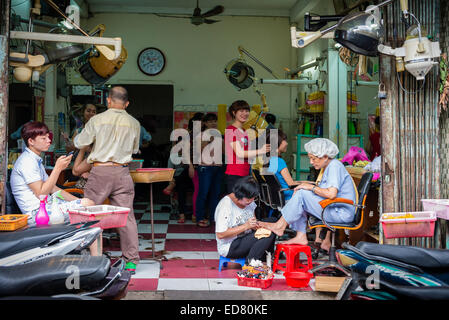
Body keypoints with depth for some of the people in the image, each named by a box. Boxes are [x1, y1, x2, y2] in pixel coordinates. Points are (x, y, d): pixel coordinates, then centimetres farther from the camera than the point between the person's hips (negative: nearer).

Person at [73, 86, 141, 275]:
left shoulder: (97, 120, 0)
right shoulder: (134, 124, 6)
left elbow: (79, 143, 7)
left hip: (100, 171, -2)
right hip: (122, 172, 2)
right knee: (126, 216, 4)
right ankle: (131, 261, 5)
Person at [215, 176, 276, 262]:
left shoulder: (249, 202, 4)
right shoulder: (225, 205, -20)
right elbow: (220, 235, -24)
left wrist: (256, 224, -6)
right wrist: (245, 226, -26)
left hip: (245, 240, 8)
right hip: (229, 247, -8)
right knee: (268, 236, -23)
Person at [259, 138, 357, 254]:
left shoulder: (335, 166, -15)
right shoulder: (328, 167, 16)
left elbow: (331, 194, -27)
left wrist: (311, 187, -16)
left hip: (342, 213, -10)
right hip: (334, 209, 10)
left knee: (302, 194, -18)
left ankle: (280, 226, -7)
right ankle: (301, 236, -2)